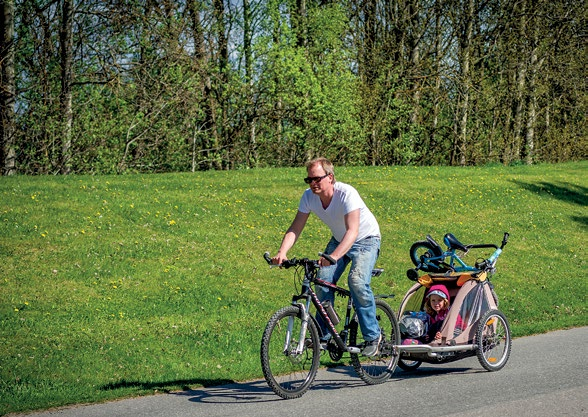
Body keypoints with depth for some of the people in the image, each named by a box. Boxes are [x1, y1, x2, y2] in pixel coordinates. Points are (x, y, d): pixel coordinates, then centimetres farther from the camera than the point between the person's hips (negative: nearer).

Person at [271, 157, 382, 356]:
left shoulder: (346, 194, -33)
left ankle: (372, 336, -12)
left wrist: (335, 256, -57)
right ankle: (323, 334, 1)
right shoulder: (309, 197, -16)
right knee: (323, 281, -14)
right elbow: (295, 229, -15)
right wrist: (282, 252, -35)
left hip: (365, 239, -5)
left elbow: (352, 231, -41)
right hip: (338, 240, 6)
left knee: (357, 281, -26)